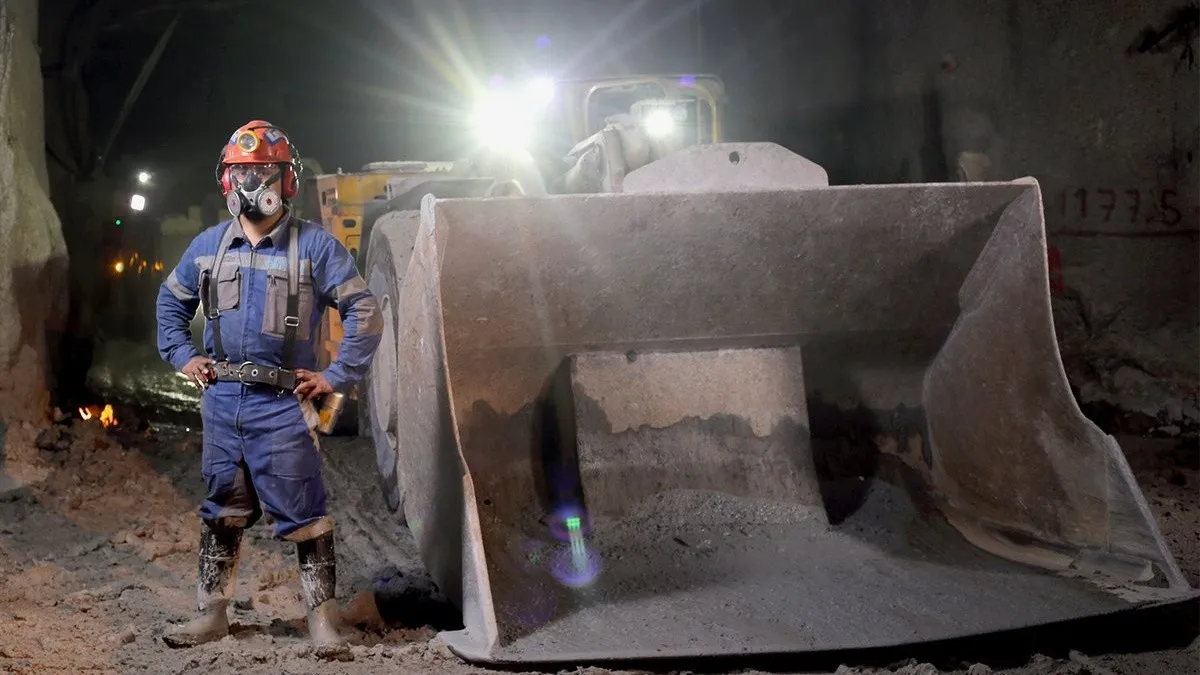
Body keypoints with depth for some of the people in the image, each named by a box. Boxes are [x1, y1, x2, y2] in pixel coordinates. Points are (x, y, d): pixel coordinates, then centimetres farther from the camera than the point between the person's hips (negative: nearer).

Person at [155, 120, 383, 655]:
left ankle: (324, 620, 8)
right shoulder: (208, 246, 9)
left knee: (303, 516, -2)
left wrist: (336, 376, -8)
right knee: (221, 512, 14)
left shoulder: (314, 245, -5)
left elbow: (364, 312, -5)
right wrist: (181, 355, 13)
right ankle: (212, 614, 25)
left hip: (282, 404, -4)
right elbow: (171, 300, 25)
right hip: (221, 399, 5)